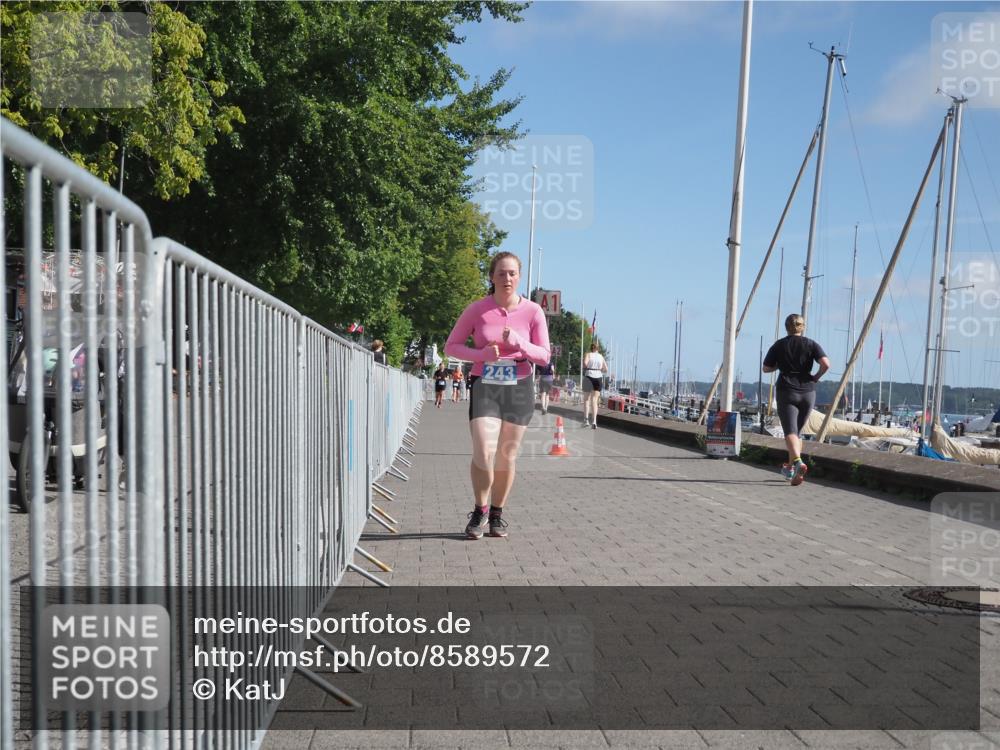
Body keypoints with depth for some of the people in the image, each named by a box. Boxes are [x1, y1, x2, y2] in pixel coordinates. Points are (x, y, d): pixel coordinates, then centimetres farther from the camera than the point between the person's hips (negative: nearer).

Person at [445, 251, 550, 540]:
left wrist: (519, 343, -19)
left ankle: (497, 514, 27)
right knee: (483, 453, -14)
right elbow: (451, 346, 2)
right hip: (484, 387, -1)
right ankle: (479, 512, 9)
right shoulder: (477, 309, -3)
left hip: (518, 389, 1)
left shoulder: (532, 311, -2)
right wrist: (481, 354, -16)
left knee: (506, 457, 8)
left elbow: (544, 356, 0)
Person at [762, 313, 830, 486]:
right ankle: (790, 467, 24)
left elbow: (766, 368, 7)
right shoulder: (811, 344, 2)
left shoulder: (779, 345, 2)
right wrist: (816, 377, 4)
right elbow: (826, 364, -12)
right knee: (798, 431, 17)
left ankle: (798, 463, -35)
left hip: (787, 392, -2)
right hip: (808, 392, 3)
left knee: (790, 431, -11)